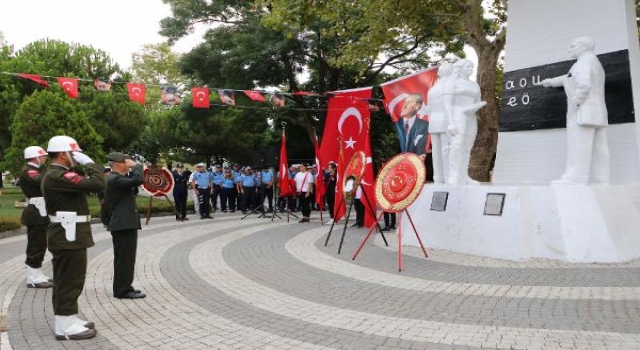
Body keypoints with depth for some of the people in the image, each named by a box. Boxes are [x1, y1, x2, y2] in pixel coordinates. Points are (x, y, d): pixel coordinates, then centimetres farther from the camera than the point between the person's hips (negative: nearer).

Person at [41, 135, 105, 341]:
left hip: (67, 235, 11)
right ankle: (66, 326, 5)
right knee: (70, 281, -3)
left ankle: (67, 320, 26)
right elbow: (97, 183, -27)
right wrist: (89, 163, -17)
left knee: (66, 280, 16)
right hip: (69, 236, -11)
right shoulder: (59, 176, -20)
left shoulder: (55, 174, 15)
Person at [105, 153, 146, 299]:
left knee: (124, 258, 16)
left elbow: (134, 183, 20)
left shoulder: (117, 178, 16)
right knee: (125, 258, -5)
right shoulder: (115, 179, -17)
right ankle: (123, 290, 1)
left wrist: (132, 169, 10)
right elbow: (138, 180, -28)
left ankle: (123, 288, 25)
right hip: (124, 225, -11)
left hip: (125, 224, 11)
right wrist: (136, 166, -12)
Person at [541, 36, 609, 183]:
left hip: (583, 111, -9)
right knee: (597, 148, 2)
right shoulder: (596, 64, 25)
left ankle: (574, 178, -16)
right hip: (597, 113, 9)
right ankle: (600, 180, 0)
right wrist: (552, 81, 47)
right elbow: (571, 78, 38)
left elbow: (584, 85, -22)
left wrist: (575, 104, -16)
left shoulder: (583, 62, -6)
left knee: (578, 146, -12)